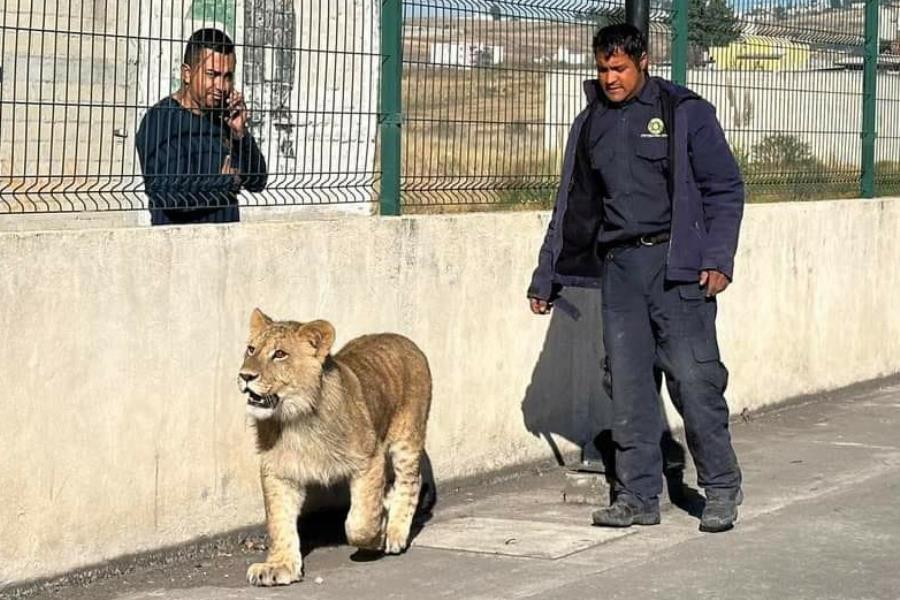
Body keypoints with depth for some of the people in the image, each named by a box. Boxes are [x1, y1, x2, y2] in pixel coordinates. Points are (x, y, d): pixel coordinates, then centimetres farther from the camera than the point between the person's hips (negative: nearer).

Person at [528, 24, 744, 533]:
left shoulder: (685, 113, 1)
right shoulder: (591, 124, 15)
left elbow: (725, 188, 0)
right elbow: (573, 205, 20)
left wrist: (718, 258, -11)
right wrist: (546, 277, 18)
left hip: (675, 264, -4)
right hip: (617, 266, 5)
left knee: (694, 378, -7)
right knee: (629, 386, 4)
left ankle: (721, 489, 6)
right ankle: (638, 496, 10)